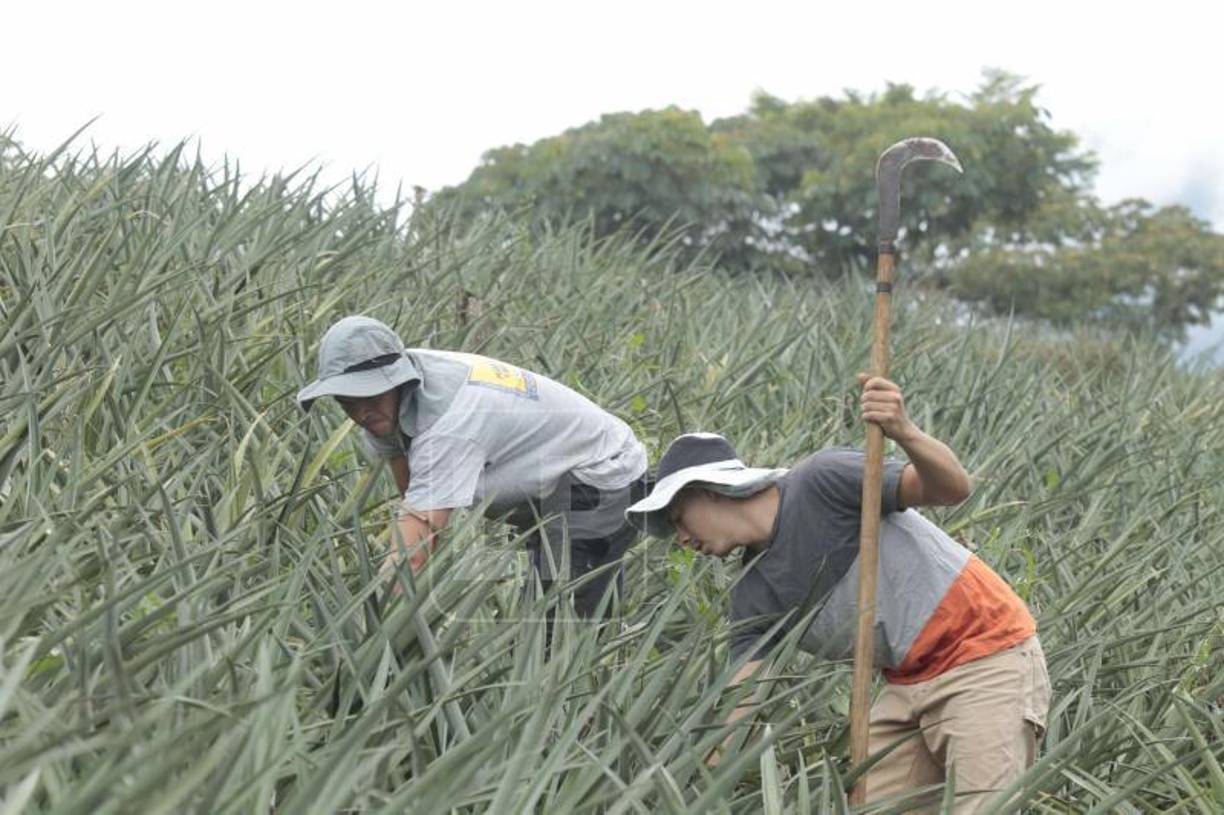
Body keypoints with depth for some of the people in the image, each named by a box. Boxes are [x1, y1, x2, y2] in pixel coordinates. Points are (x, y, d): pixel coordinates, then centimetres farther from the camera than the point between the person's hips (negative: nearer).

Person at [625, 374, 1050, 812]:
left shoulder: (821, 482, -14)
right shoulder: (755, 596, 5)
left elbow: (952, 487, -21)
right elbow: (738, 707, 2)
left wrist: (906, 434, -39)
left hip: (988, 664, -8)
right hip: (909, 686, 8)